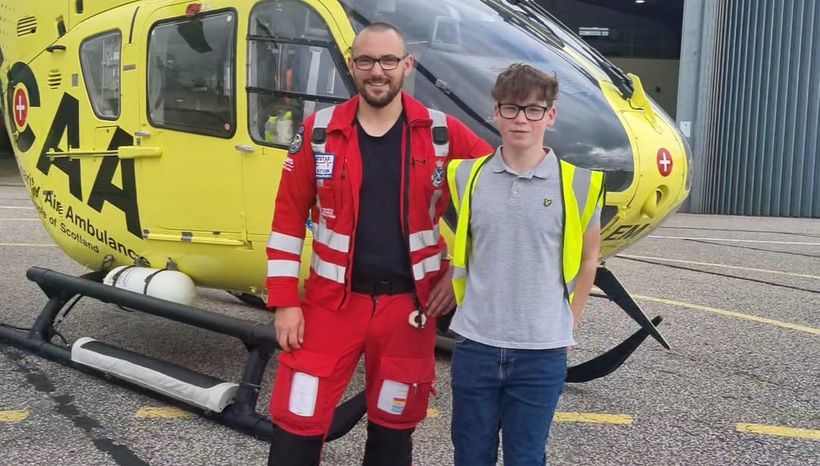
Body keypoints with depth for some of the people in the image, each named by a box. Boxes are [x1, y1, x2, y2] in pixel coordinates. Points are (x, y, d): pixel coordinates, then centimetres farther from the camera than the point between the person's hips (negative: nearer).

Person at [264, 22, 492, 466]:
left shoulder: (441, 133, -3)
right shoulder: (318, 132, -2)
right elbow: (288, 217, 1)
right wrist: (284, 301, -3)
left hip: (410, 304, 1)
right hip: (332, 301, 0)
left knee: (393, 429, 16)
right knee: (297, 425, 4)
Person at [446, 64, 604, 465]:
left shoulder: (576, 183, -4)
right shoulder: (467, 176, 1)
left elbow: (587, 260, 9)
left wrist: (568, 324, 9)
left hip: (542, 351, -1)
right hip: (474, 345, 2)